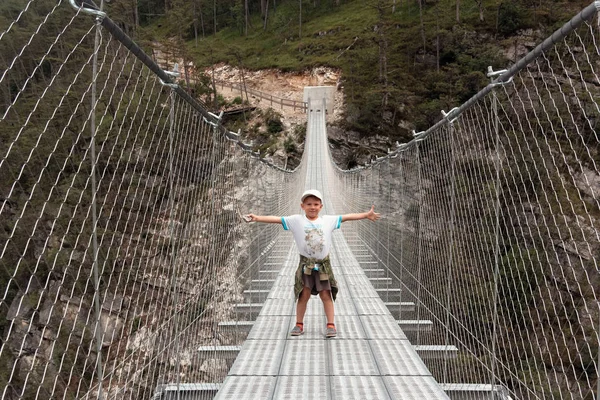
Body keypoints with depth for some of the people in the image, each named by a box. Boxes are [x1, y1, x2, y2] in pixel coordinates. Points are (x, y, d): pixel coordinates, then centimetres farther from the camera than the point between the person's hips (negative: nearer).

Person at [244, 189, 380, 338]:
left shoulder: (328, 220, 1)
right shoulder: (296, 220, -4)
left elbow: (347, 217, 2)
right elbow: (276, 219, -9)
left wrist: (366, 215, 0)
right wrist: (257, 218, -16)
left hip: (323, 263, 1)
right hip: (305, 263, -1)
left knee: (326, 295, 3)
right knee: (304, 294, 4)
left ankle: (331, 325, 12)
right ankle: (299, 324, 17)